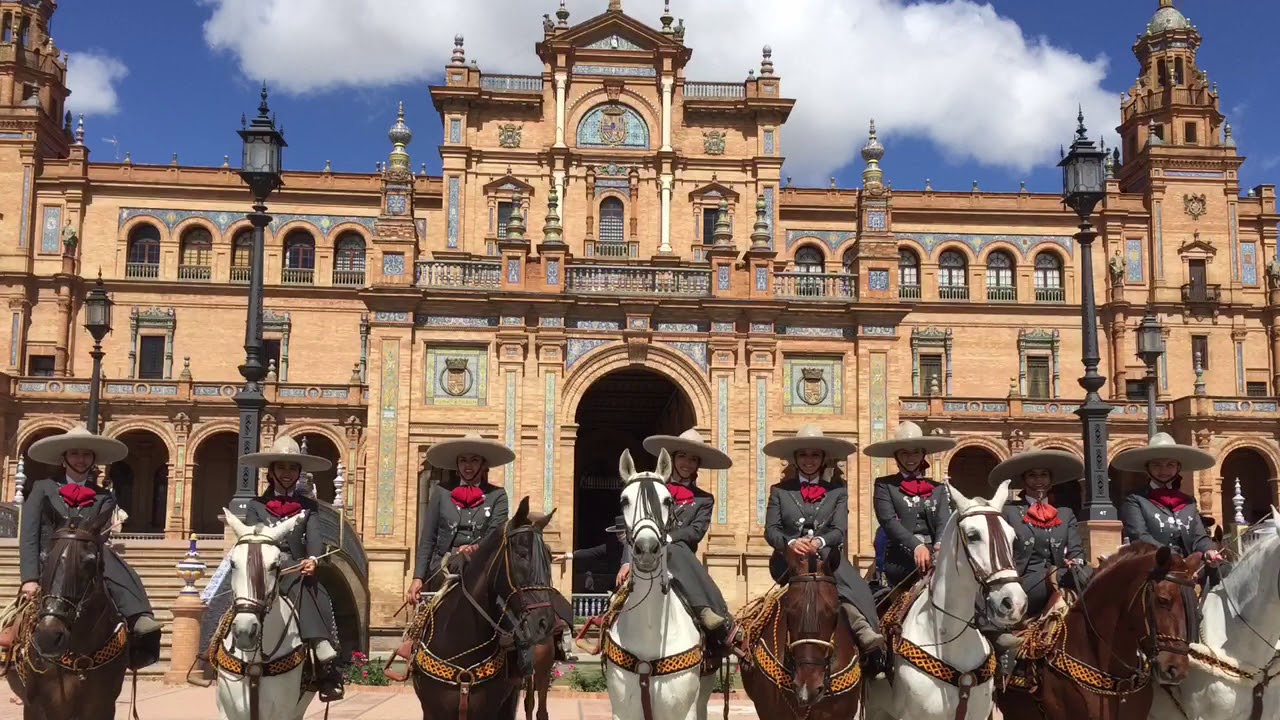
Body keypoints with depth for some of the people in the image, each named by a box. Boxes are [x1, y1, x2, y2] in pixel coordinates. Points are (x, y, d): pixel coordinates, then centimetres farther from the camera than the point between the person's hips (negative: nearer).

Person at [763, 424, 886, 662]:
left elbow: (839, 531, 1)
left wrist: (819, 542, -23)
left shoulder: (837, 491, 16)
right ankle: (862, 627, -44)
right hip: (790, 562, -2)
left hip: (826, 558, 2)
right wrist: (791, 543, -20)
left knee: (856, 586, -32)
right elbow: (771, 530, 4)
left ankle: (866, 634, -41)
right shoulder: (780, 491, 15)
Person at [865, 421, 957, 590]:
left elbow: (944, 520, 4)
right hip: (902, 559, -4)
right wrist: (916, 547, -22)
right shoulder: (884, 485, 10)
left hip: (934, 554, 4)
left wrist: (941, 545, -20)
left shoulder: (938, 488, 20)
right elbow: (888, 520, -5)